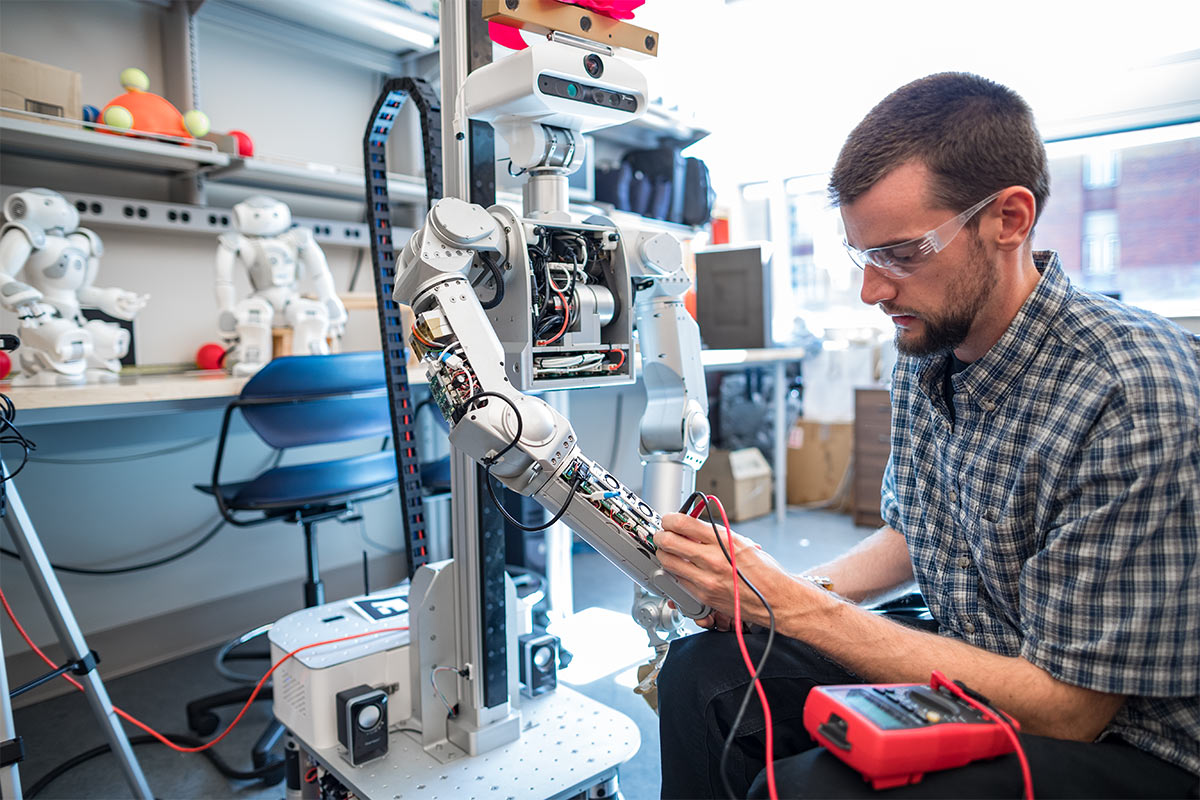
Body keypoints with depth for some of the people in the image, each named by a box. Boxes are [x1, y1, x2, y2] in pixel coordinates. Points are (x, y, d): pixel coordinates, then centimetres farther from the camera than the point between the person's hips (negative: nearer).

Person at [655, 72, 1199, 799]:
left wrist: (799, 608, -24)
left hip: (1120, 742, -6)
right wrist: (767, 592, -4)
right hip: (970, 667, 7)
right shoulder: (925, 351, -2)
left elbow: (1066, 705, -23)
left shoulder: (1139, 398, -26)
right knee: (703, 670, -8)